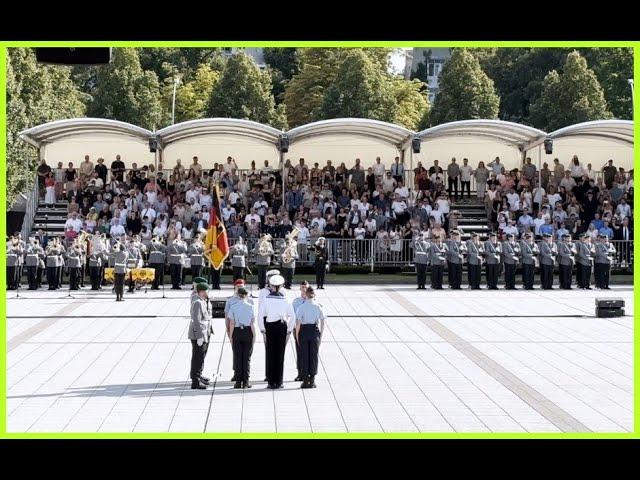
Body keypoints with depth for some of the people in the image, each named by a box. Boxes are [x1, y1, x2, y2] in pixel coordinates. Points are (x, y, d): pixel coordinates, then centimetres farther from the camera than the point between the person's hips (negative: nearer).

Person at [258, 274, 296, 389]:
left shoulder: (266, 300, -7)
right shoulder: (285, 301, -4)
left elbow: (260, 316, -9)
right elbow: (292, 316, -2)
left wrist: (262, 329, 2)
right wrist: (289, 330, 7)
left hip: (270, 328, -1)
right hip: (282, 327, 1)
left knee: (270, 354, 6)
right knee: (280, 354, 6)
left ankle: (271, 382, 6)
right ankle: (279, 382, 8)